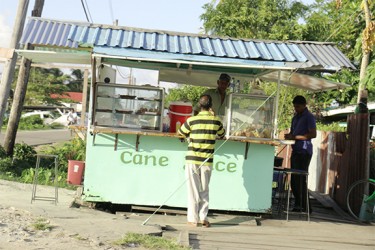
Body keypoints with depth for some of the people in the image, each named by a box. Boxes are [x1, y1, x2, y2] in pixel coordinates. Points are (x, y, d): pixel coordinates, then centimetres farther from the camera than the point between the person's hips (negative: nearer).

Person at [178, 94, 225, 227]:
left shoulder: (192, 120, -8)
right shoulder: (216, 121, -2)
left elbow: (181, 133, 8)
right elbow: (222, 135, 17)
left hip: (192, 160, -1)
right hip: (207, 161, 2)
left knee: (193, 190, 5)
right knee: (204, 190, 12)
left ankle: (193, 219, 6)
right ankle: (203, 217, 10)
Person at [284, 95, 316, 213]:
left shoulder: (309, 117, -7)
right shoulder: (295, 117, 18)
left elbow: (313, 134, -16)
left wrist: (295, 137, -19)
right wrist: (289, 136, 3)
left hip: (304, 151, -8)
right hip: (295, 150, 8)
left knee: (301, 180, -9)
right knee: (294, 179, 8)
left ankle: (305, 207, -4)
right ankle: (298, 205, 15)